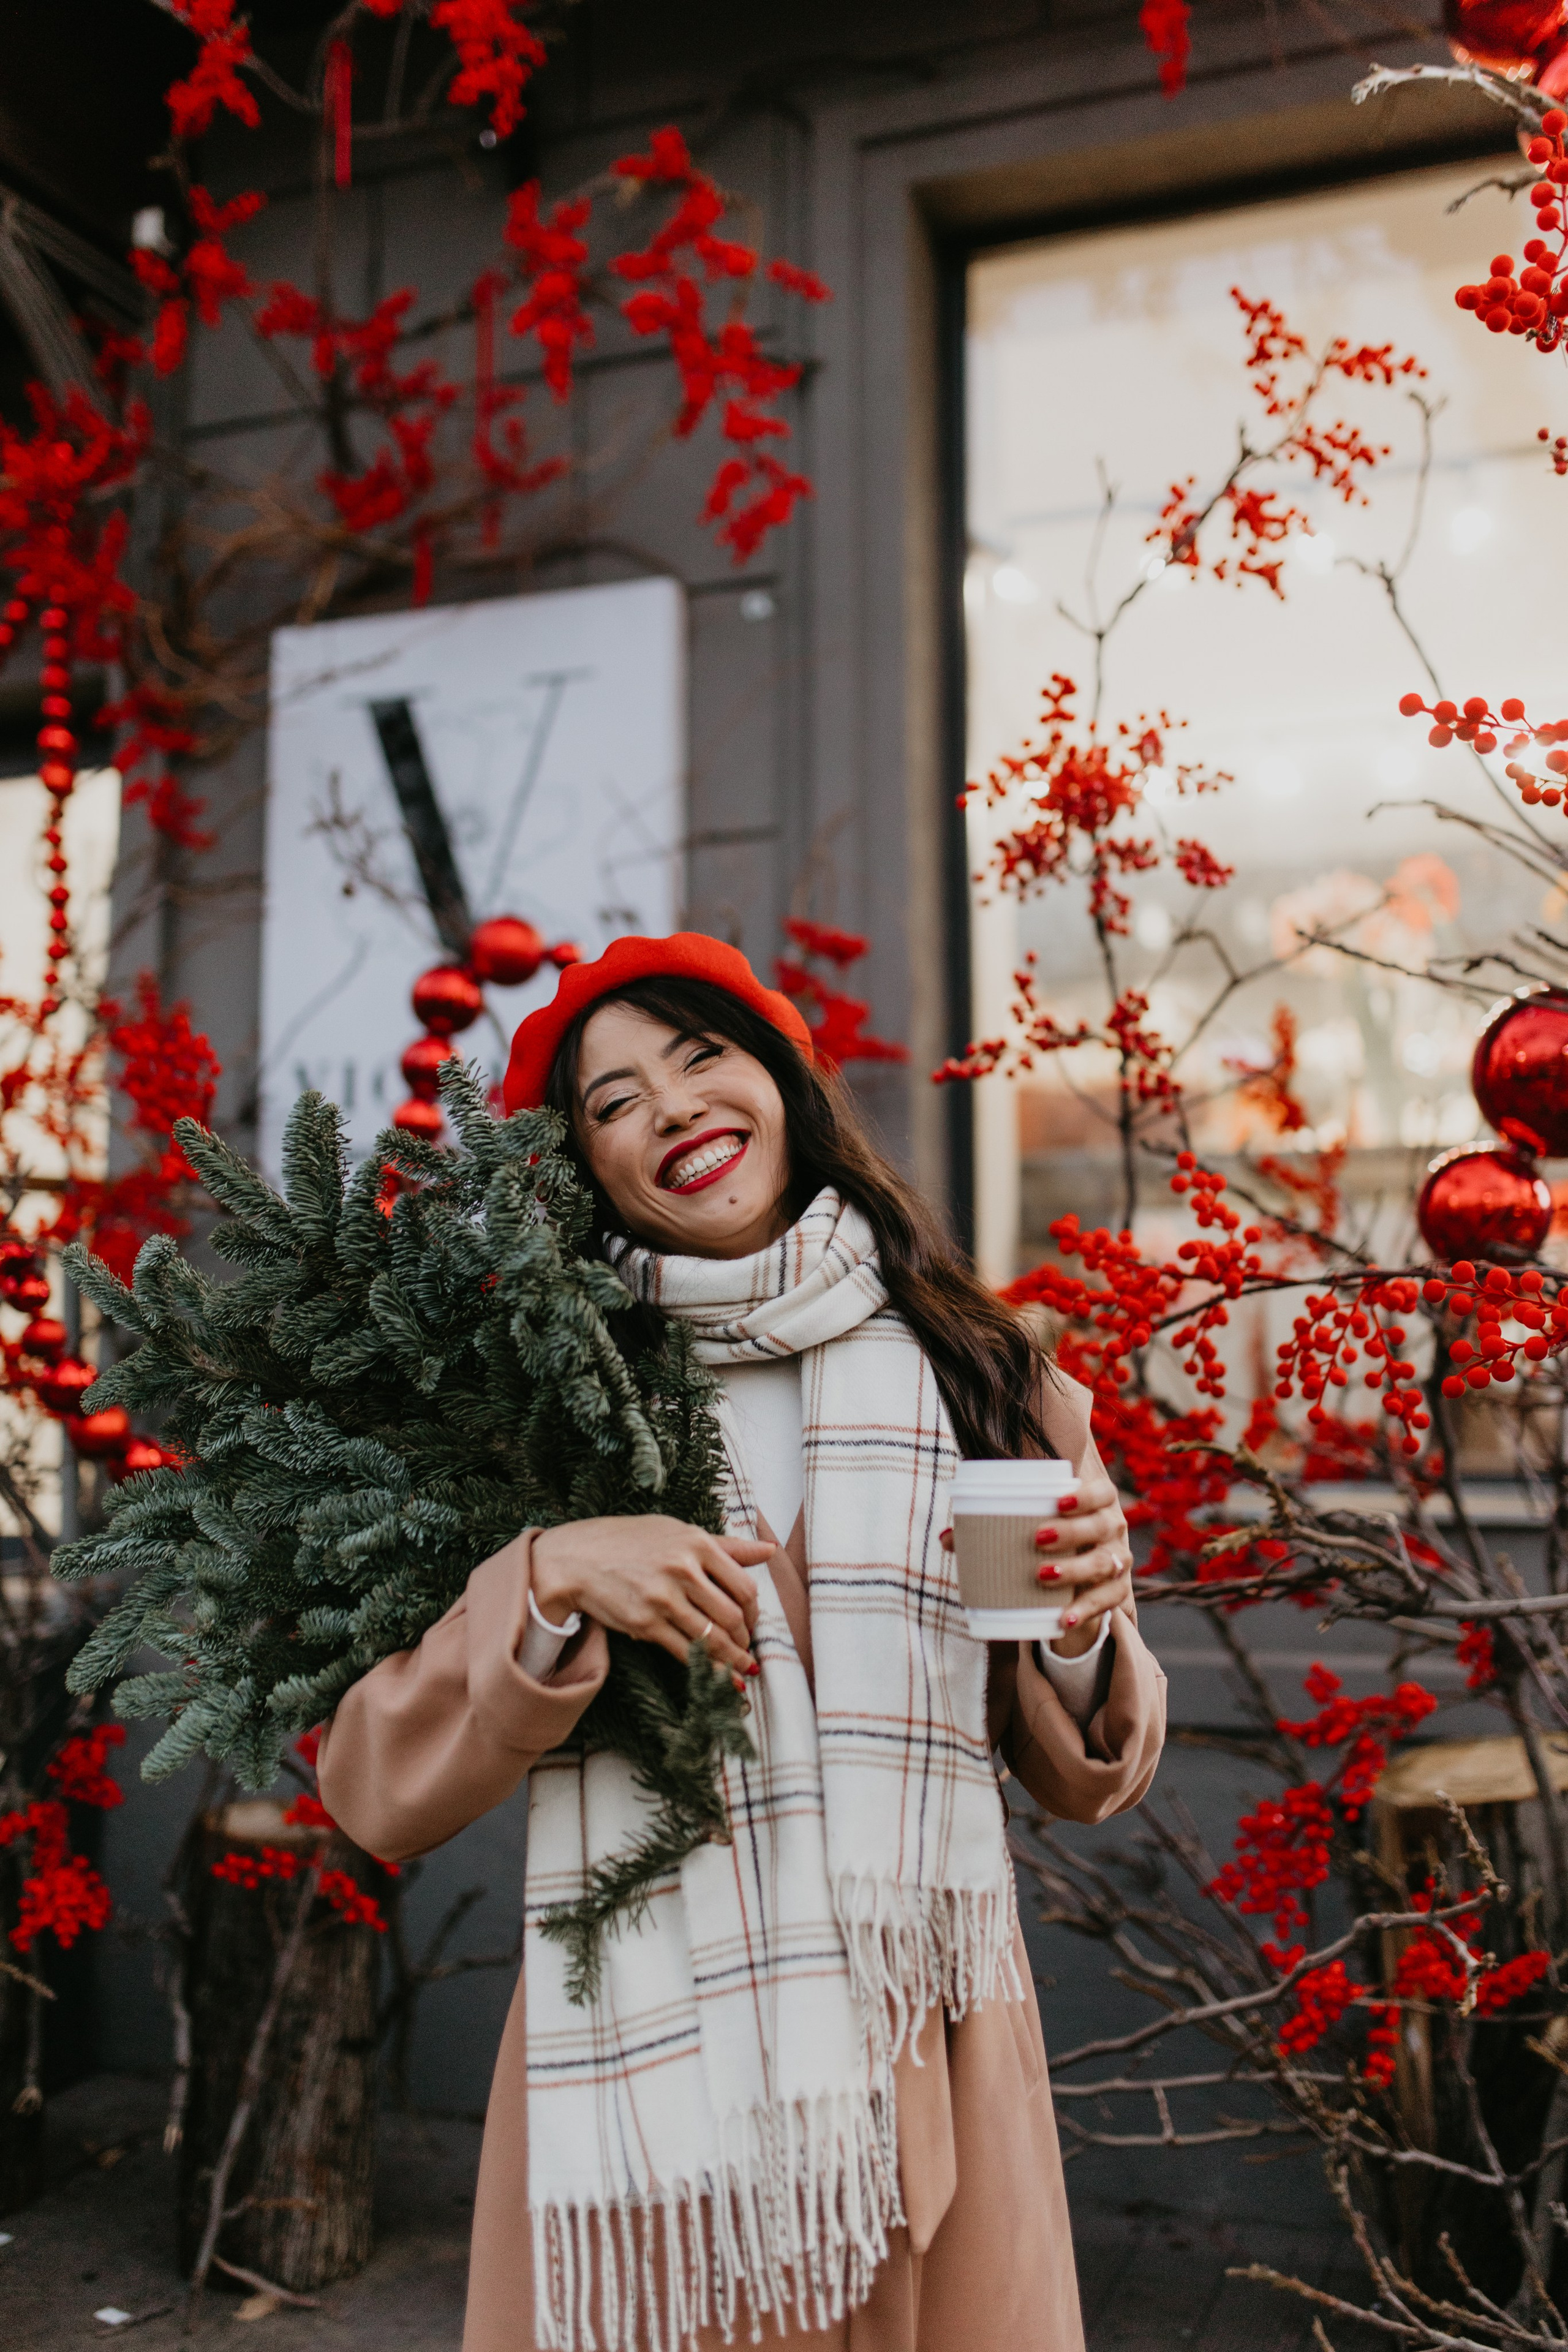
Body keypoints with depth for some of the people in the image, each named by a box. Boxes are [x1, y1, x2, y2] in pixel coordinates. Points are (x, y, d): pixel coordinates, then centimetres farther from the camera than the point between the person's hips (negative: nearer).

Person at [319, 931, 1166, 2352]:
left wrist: (1089, 1624, -12)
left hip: (924, 2050, 2)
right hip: (644, 2046, -1)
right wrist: (550, 1581, -19)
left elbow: (1085, 1775, 7)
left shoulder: (972, 1375, 0)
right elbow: (378, 1792, -6)